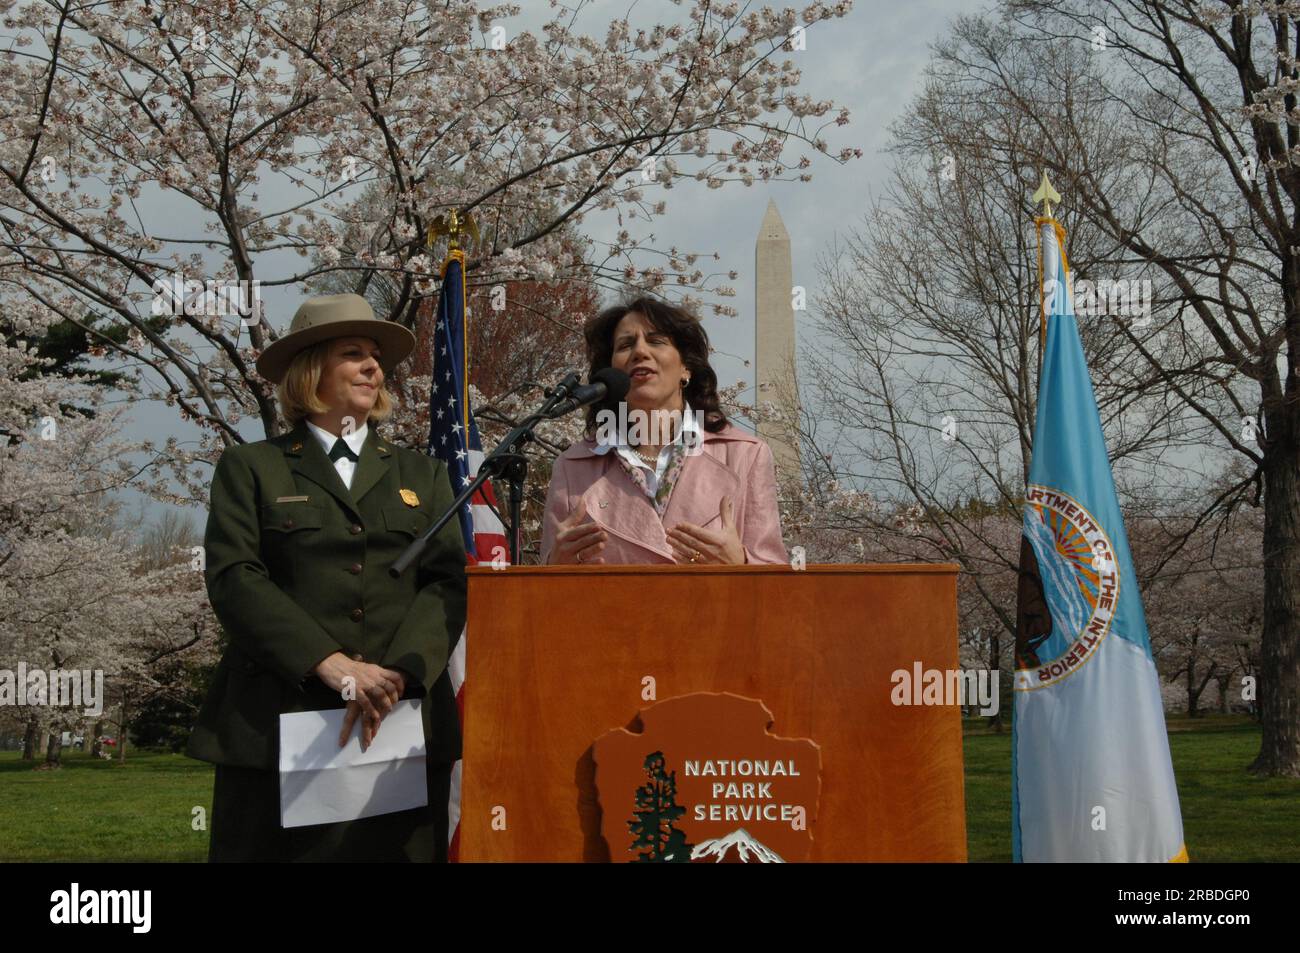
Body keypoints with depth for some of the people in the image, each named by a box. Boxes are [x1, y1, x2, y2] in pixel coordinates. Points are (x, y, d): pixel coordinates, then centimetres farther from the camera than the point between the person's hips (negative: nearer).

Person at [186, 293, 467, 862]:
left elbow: (448, 584, 5)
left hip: (404, 727, 2)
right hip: (276, 728, -2)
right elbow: (233, 579, -4)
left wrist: (395, 675, -13)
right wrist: (331, 664, -15)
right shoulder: (251, 469, 10)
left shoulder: (423, 476, 17)